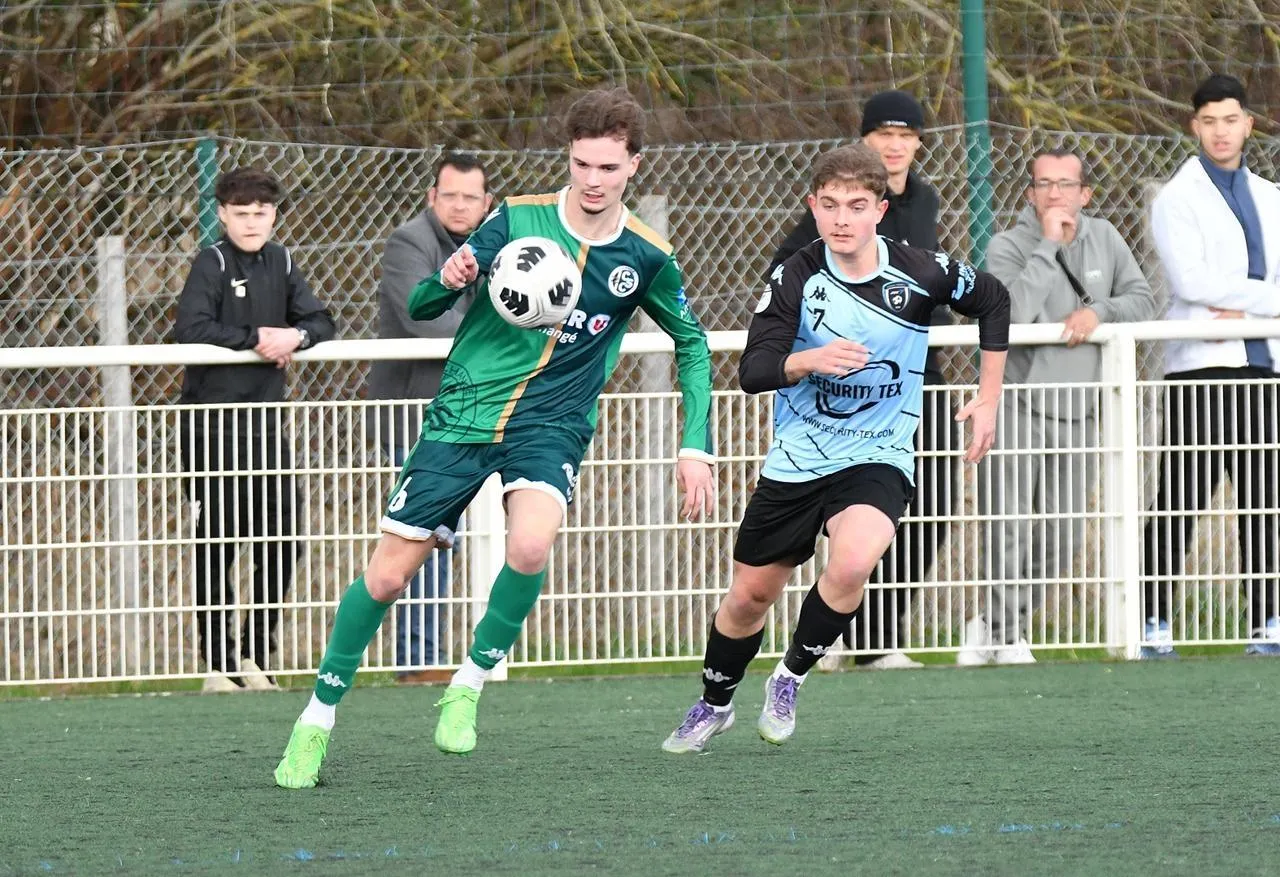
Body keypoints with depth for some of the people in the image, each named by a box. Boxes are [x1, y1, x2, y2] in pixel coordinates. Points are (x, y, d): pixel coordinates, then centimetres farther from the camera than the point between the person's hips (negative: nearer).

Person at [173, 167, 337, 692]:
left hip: (265, 417, 6)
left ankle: (257, 657, 16)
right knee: (217, 545, -2)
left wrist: (294, 336, -13)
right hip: (212, 423, -6)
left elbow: (322, 323, 8)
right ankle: (219, 664, 4)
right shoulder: (213, 263, -7)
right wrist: (255, 339, -17)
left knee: (281, 542, 4)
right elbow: (189, 329, -20)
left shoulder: (279, 263, 11)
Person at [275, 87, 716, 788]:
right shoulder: (518, 218, -5)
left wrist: (697, 445, 6)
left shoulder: (646, 257, -2)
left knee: (530, 546, -31)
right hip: (462, 413, 0)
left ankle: (470, 683, -8)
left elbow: (691, 343, 15)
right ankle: (318, 717, 16)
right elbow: (420, 307, 0)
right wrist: (447, 280, -24)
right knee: (387, 575, -2)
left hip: (552, 424, 0)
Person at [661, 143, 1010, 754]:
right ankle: (714, 704, 40)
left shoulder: (919, 274, -11)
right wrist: (810, 360, -37)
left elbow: (992, 300, 8)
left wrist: (988, 400, 7)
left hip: (878, 459, -2)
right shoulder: (796, 278, -11)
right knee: (749, 595, 10)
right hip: (795, 462, 2)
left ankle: (791, 678, -5)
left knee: (852, 562, -31)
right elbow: (752, 371, -17)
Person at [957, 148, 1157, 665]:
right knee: (1009, 532, -8)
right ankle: (1005, 637, 5)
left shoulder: (1103, 239, 8)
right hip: (1018, 407, -5)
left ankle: (994, 624, 24)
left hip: (1078, 413, 5)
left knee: (1061, 543, 7)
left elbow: (1143, 300, 6)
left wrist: (1098, 311, -13)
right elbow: (1013, 313, -24)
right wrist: (1048, 245, -21)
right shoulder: (1007, 247, -8)